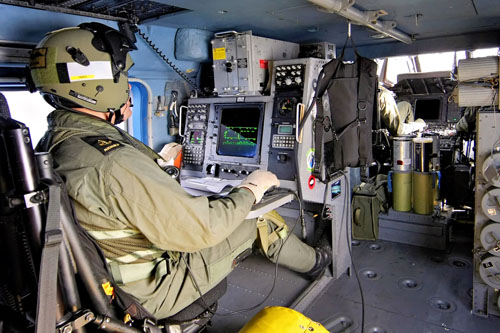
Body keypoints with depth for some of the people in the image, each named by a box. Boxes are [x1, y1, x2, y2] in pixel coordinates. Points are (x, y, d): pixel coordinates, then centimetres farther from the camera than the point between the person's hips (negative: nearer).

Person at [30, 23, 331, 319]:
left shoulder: (53, 144, -2)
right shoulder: (113, 163, -35)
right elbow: (199, 229, -31)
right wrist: (250, 190, -15)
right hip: (154, 291, -9)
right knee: (258, 218, -2)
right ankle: (313, 263, 30)